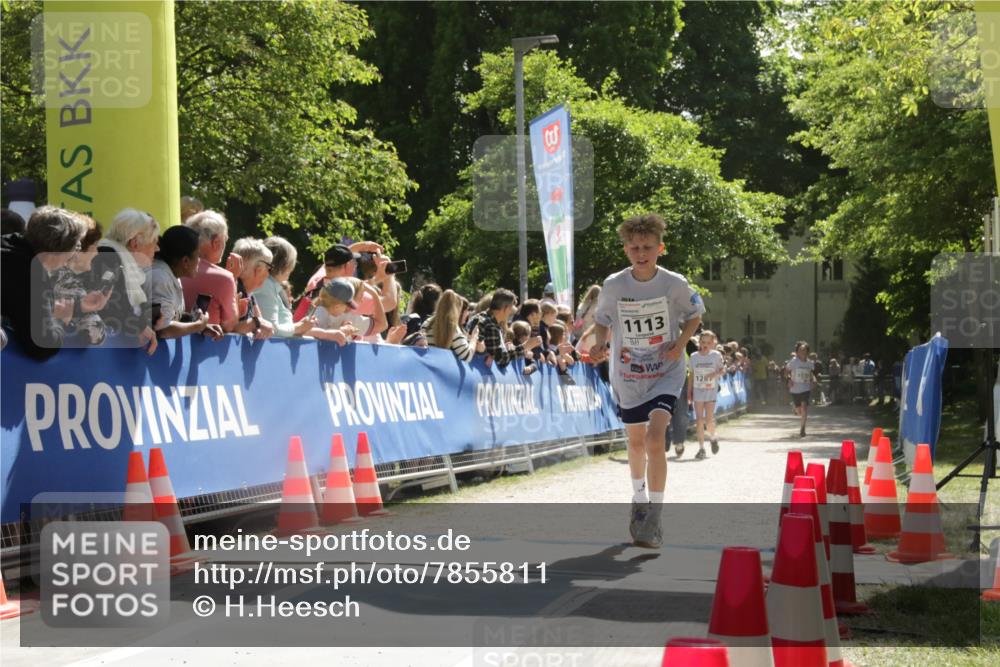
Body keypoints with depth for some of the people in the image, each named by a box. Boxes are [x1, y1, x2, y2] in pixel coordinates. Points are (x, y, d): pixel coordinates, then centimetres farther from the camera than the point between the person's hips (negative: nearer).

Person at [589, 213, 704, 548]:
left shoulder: (675, 284, -14)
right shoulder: (613, 285, -11)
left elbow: (694, 314, 4)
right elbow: (602, 320, 5)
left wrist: (681, 342, -13)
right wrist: (599, 344, -15)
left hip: (666, 373, -2)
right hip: (627, 376, 3)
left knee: (655, 439, -20)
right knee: (636, 441, 18)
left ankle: (654, 517, -14)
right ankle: (639, 499, 45)